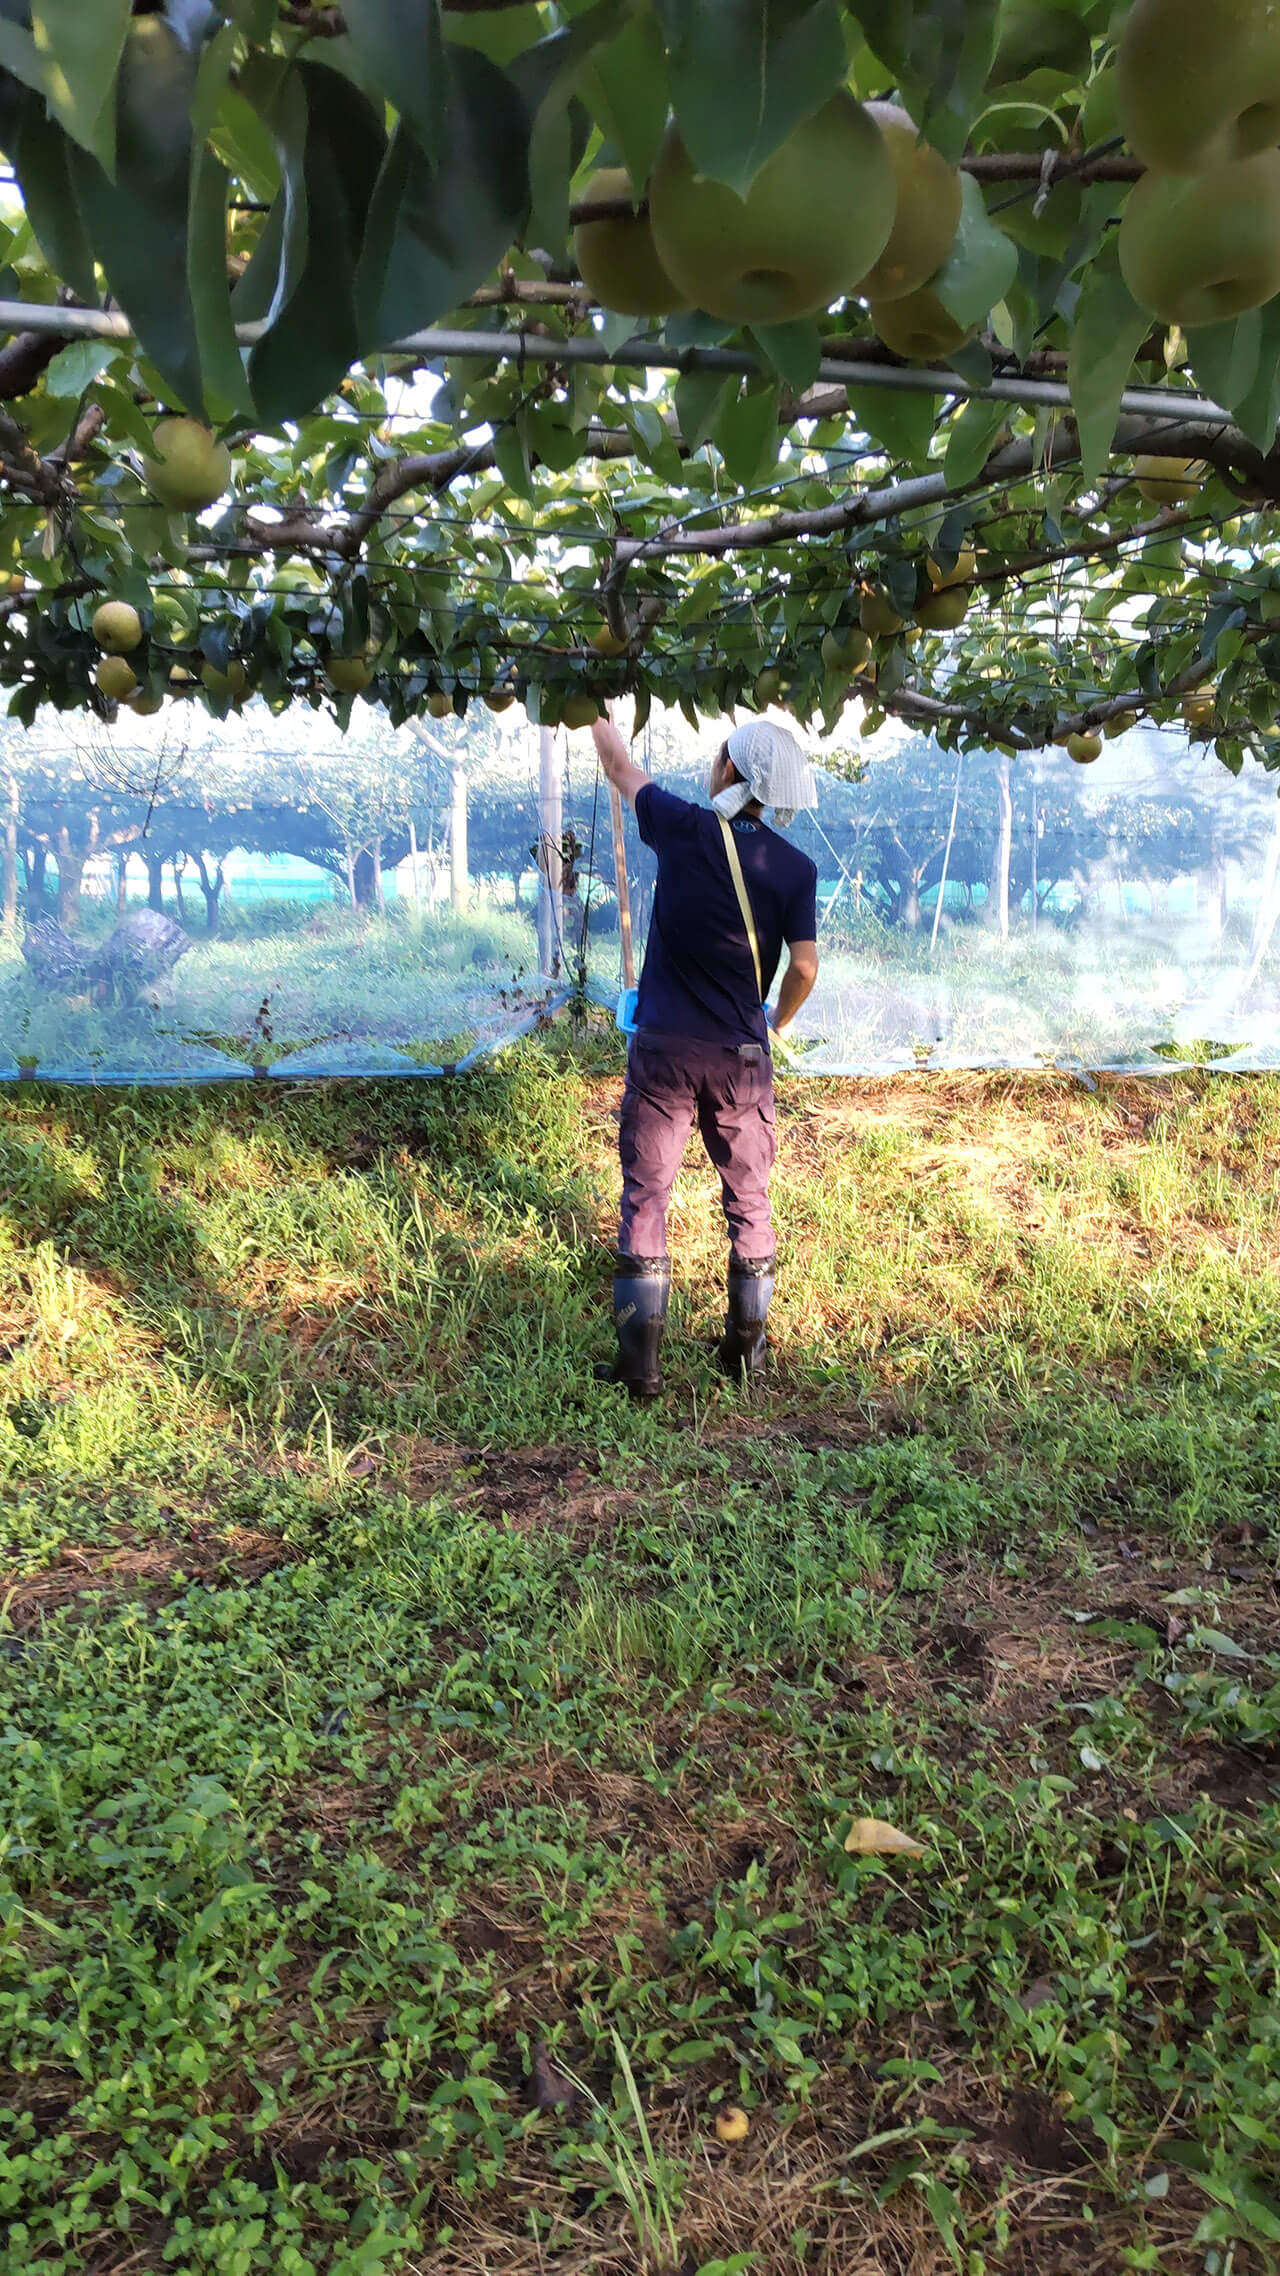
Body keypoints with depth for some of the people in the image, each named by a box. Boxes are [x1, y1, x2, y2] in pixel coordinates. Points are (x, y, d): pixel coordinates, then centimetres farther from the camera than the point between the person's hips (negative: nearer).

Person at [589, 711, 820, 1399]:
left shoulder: (683, 828, -6)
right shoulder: (796, 868, -3)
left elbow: (619, 765, 10)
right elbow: (804, 966, -3)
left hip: (664, 1050, -1)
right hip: (742, 1058, 1)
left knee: (645, 1200, 6)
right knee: (749, 1202, 13)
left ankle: (640, 1361, 7)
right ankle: (746, 1350, 21)